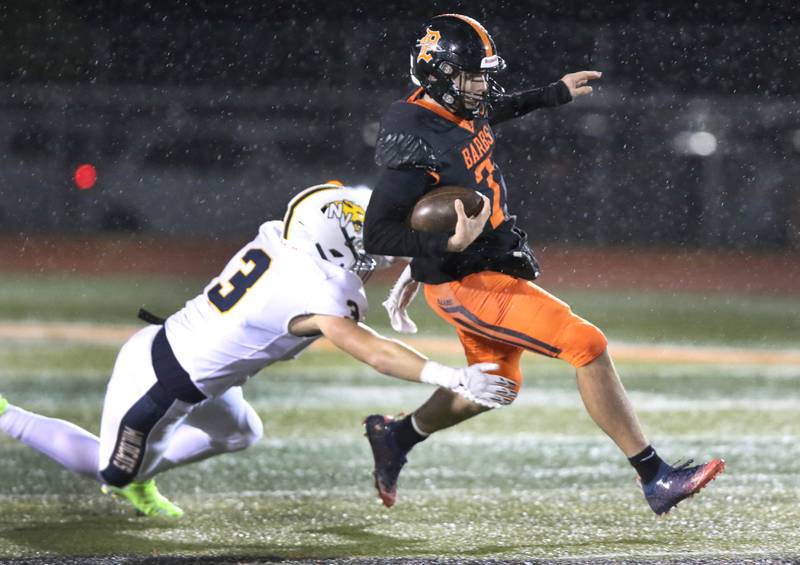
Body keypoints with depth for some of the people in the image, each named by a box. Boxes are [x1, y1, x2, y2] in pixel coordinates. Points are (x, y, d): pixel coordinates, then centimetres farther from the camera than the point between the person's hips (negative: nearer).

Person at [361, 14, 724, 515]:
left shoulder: (463, 107, 2)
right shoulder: (415, 142, -25)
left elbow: (494, 110, 30)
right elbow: (377, 235, -26)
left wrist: (557, 94, 33)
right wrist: (448, 243, -38)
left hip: (492, 268, 10)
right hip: (467, 285, -10)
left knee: (497, 385, 27)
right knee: (587, 344, -16)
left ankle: (395, 436, 46)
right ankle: (655, 478, -14)